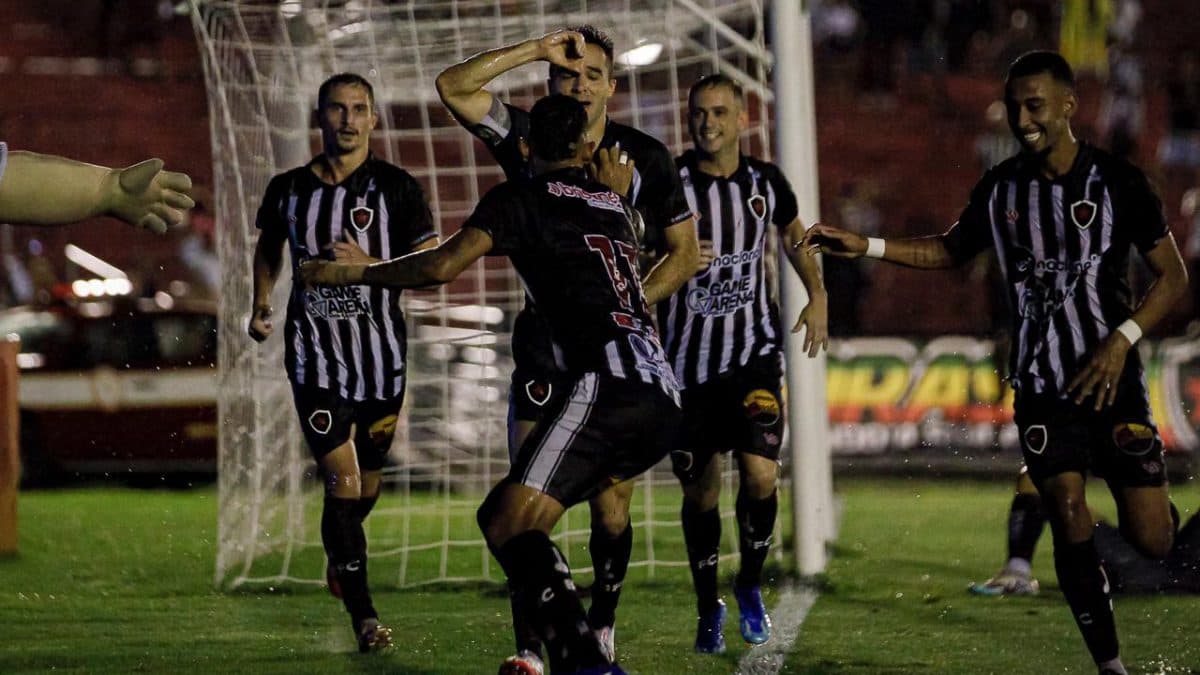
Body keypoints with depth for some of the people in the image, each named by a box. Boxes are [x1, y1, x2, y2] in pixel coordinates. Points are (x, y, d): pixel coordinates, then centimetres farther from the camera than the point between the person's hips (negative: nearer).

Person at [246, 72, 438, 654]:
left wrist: (368, 263, -22)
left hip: (382, 358, 1)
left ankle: (341, 557, 47)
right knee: (342, 482, -12)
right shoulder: (287, 189, 2)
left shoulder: (395, 188, -5)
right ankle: (362, 612, -4)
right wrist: (261, 306, 15)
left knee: (366, 483, 15)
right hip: (315, 357, 0)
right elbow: (268, 245, 24)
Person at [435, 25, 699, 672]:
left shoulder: (644, 157, -1)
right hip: (545, 335, 0)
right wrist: (536, 49, -16)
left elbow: (684, 253, 6)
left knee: (612, 503, -1)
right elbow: (452, 86, -13)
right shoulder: (527, 140, 0)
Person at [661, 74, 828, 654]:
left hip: (753, 349, 1)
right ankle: (708, 607, 25)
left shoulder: (765, 182, 0)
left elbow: (793, 233, 21)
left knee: (760, 475, -15)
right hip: (688, 357, -1)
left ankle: (750, 585, 11)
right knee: (700, 490, 5)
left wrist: (817, 296, 12)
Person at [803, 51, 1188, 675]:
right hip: (1041, 384, 2)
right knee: (1069, 524, -11)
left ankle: (1154, 503, 32)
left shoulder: (1117, 181, -8)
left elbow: (1173, 275, -3)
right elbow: (950, 249, 20)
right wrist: (864, 246, 8)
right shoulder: (1002, 187, 3)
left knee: (1150, 540, -6)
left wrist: (1121, 340, -17)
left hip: (1112, 378, -2)